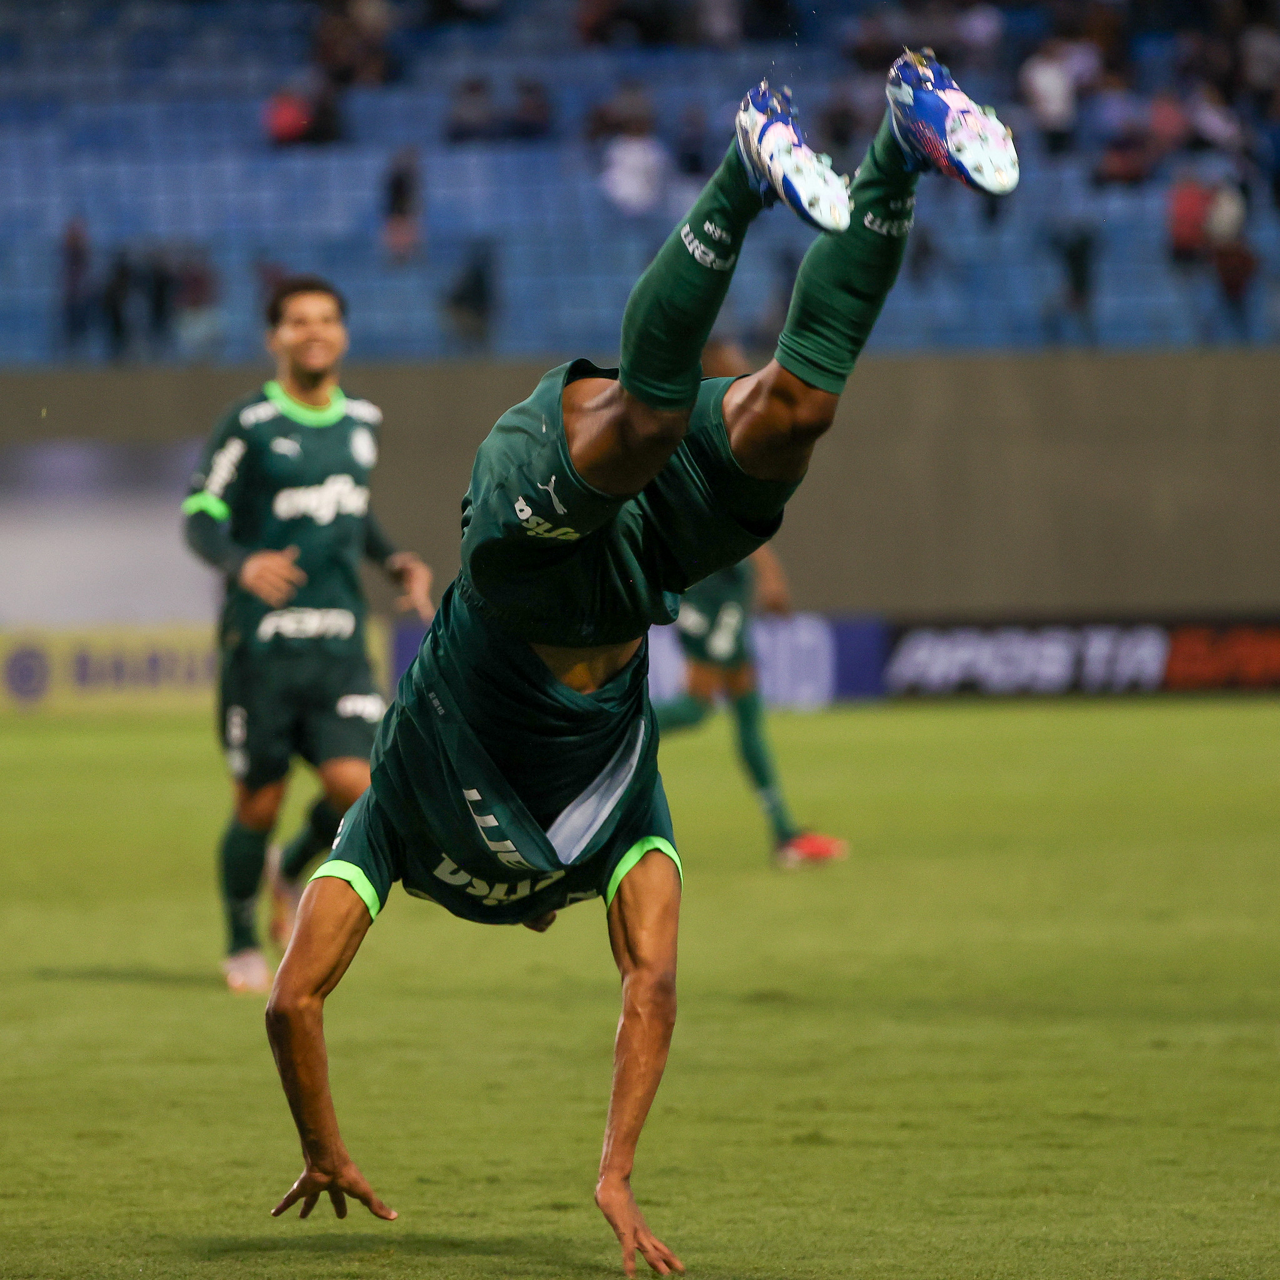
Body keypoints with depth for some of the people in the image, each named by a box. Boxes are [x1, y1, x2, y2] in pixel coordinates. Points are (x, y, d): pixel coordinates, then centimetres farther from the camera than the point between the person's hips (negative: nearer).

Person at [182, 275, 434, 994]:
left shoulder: (363, 422, 11)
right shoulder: (251, 425, -5)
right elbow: (201, 518, -6)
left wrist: (395, 560, 9)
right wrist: (243, 564, -25)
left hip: (340, 646, 4)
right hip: (263, 642, -4)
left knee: (355, 786, -13)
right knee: (260, 806, 1)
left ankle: (294, 876, 20)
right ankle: (242, 943, 25)